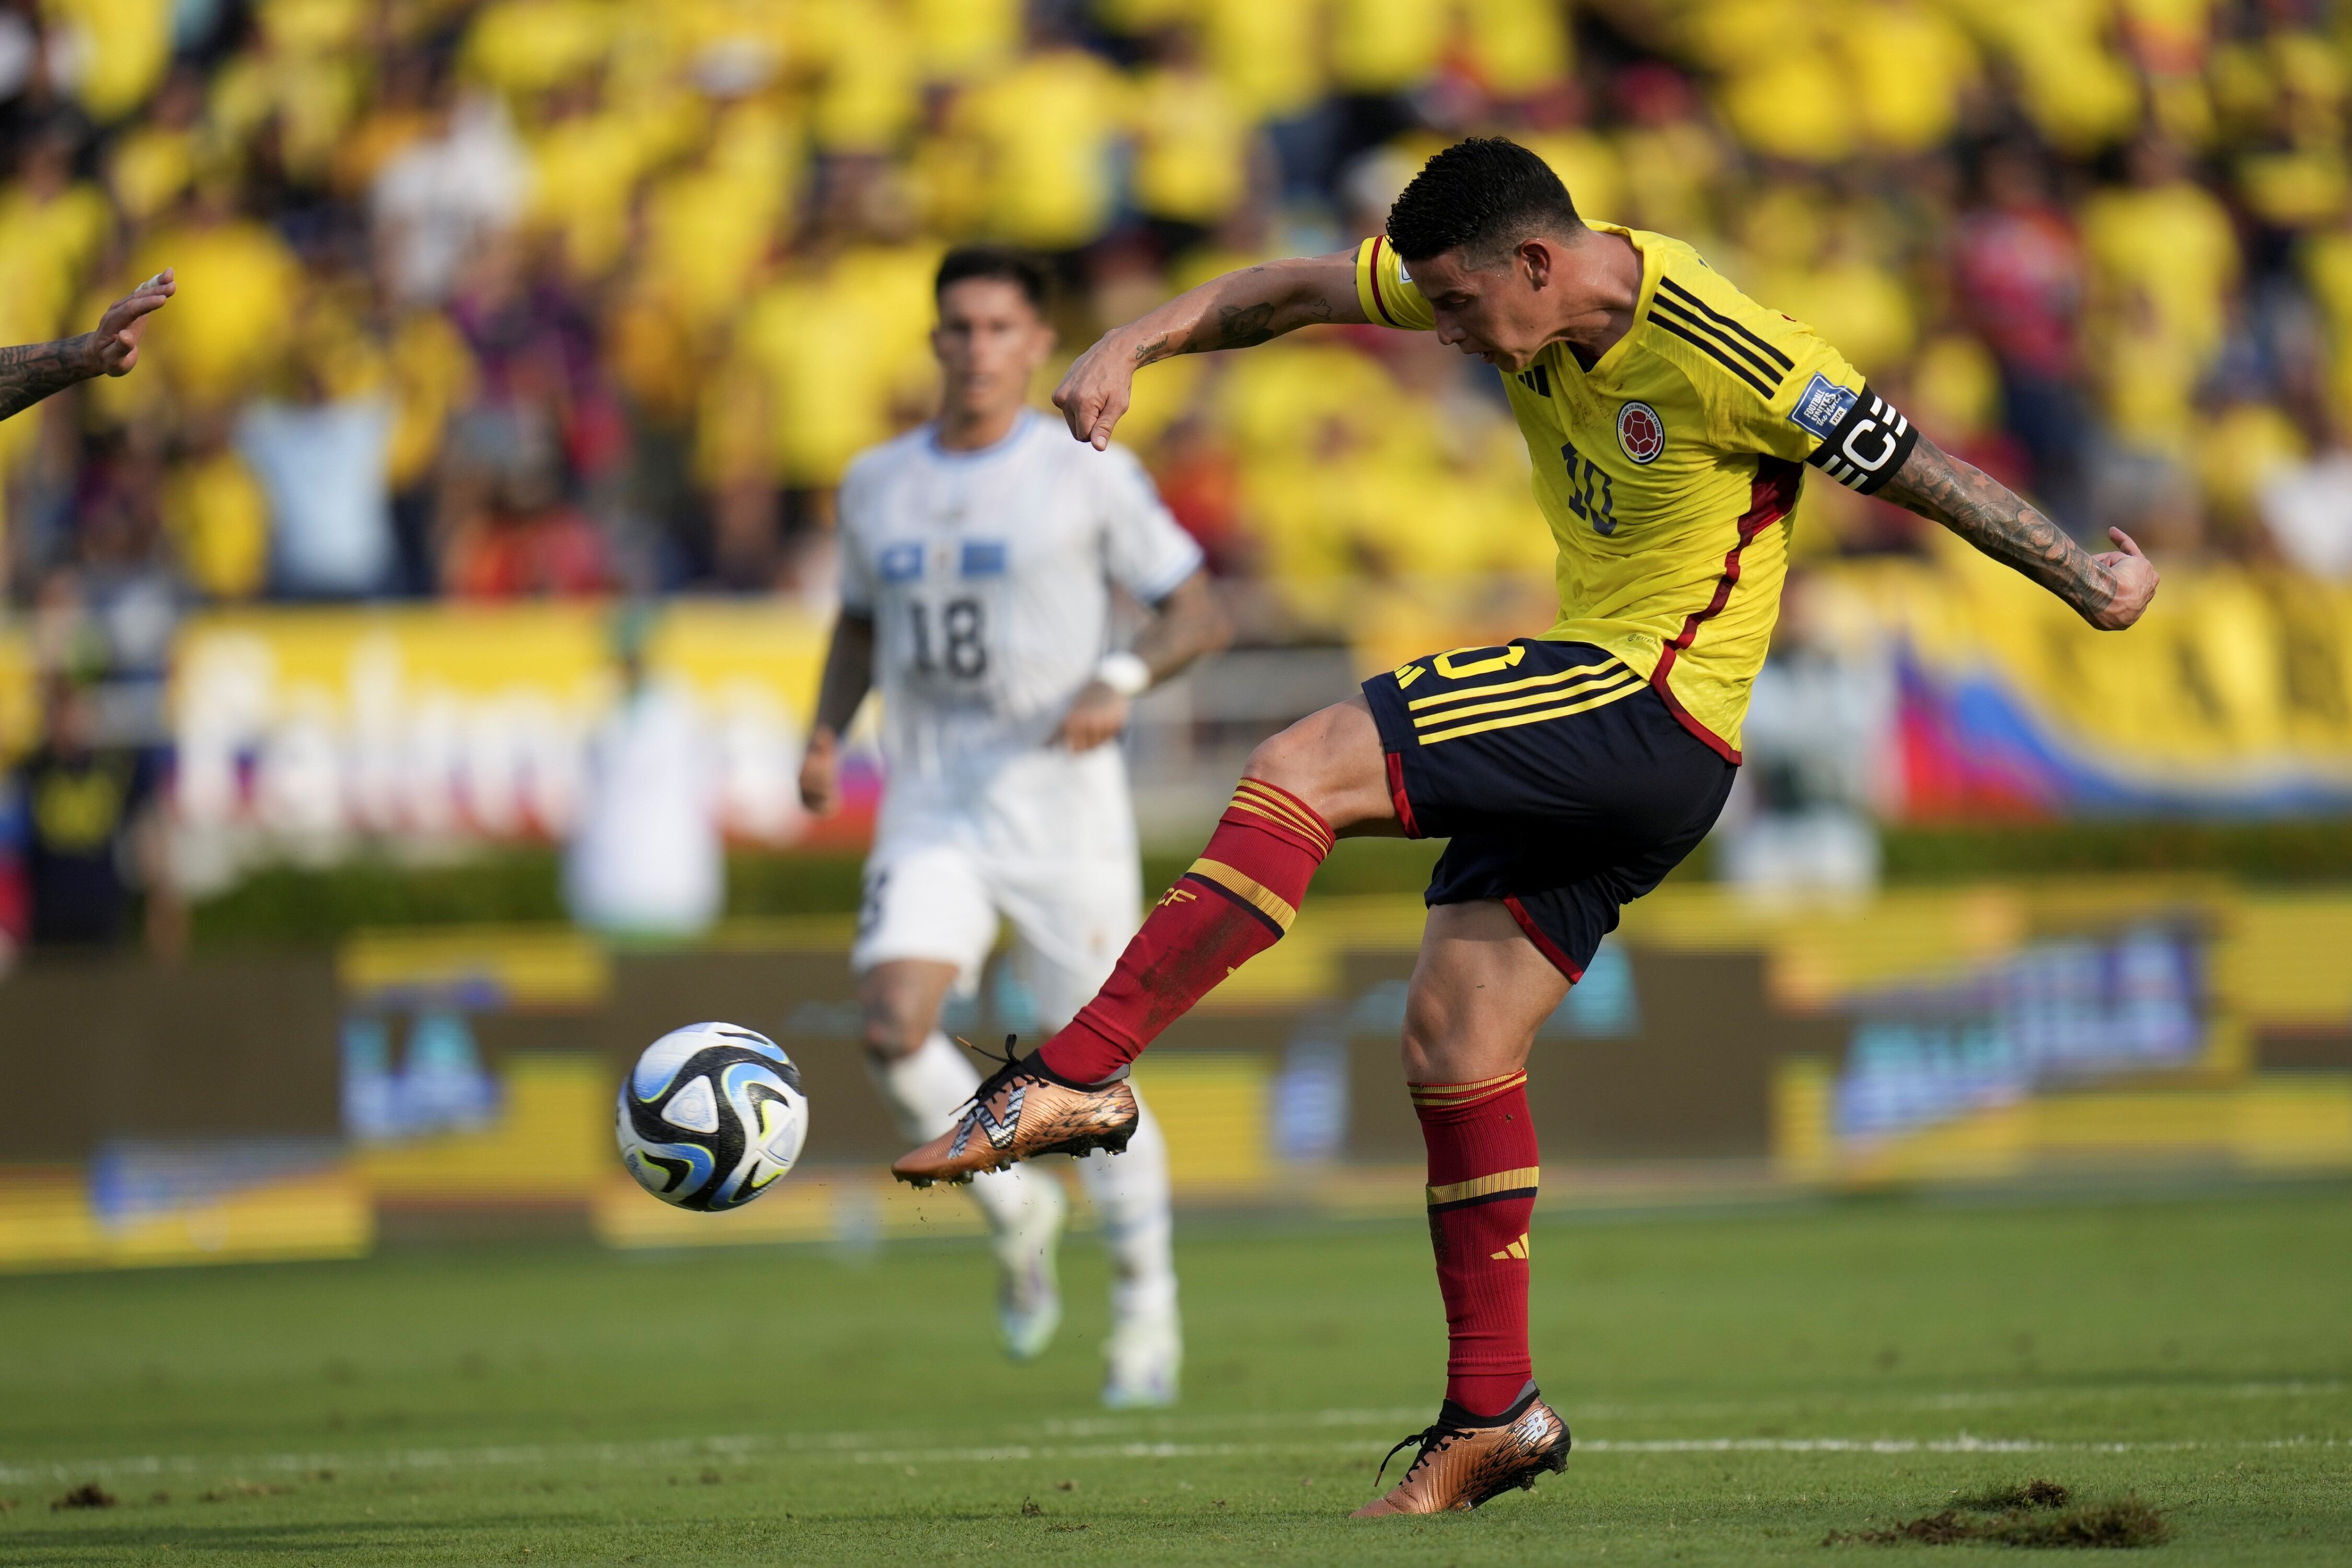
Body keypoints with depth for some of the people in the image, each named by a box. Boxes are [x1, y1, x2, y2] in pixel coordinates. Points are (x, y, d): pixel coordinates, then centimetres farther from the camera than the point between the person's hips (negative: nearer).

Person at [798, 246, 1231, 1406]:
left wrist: (1121, 680, -19)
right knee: (894, 1027, -20)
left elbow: (1197, 612, 0)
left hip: (1061, 802, -3)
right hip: (931, 814, 3)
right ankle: (1015, 1208, 6)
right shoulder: (877, 485, 8)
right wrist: (826, 734, 6)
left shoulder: (1087, 474, -3)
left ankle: (1147, 1314, 19)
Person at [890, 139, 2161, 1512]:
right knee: (1454, 1050, 5)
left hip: (1658, 714, -9)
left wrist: (2089, 579, -1)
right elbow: (1300, 290, 13)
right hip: (1589, 731, 9)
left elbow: (1913, 469, -10)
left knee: (1302, 770, -19)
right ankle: (1493, 1412, 10)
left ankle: (1078, 1076, -22)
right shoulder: (1519, 279, 4)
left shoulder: (1721, 355, -19)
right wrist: (1137, 344, -1)